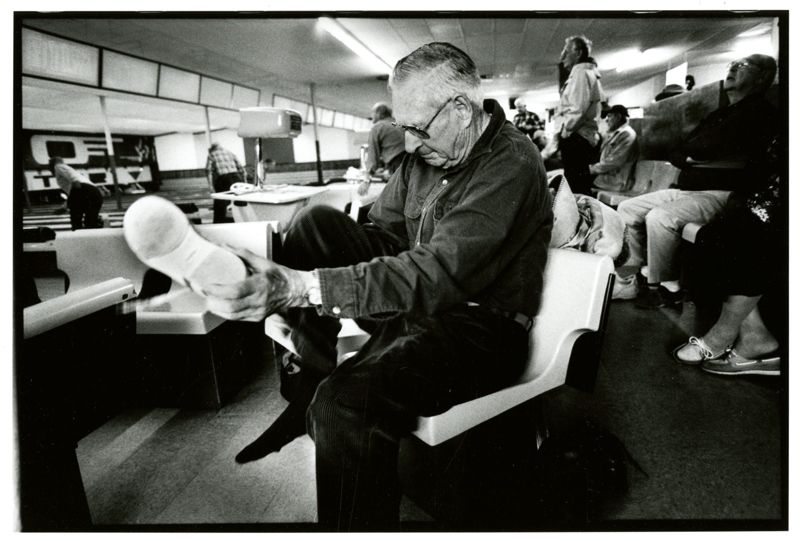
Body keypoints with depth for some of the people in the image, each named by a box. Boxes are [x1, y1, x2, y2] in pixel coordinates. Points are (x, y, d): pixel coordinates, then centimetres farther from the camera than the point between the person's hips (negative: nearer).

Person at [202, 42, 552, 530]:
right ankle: (307, 392, -3)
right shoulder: (429, 151, 4)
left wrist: (303, 286, -39)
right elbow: (385, 236, 9)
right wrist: (288, 291, -7)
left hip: (480, 329, -8)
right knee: (317, 223, -4)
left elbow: (441, 272, -31)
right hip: (418, 306, 8)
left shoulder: (511, 164, -20)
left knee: (347, 403, -34)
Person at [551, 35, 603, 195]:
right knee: (582, 188, 13)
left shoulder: (580, 72, -8)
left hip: (576, 139, -11)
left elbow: (578, 110, -20)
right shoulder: (587, 72, 24)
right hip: (586, 138, 11)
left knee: (576, 189, -12)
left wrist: (563, 131, -10)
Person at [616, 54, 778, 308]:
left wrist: (690, 152, 3)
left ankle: (667, 287, -17)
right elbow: (675, 155, 14)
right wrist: (692, 157, -7)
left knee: (660, 217, -33)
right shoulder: (719, 115, 23)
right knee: (627, 209, 3)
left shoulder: (759, 112, -4)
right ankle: (642, 269, 6)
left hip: (720, 194, -9)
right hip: (686, 190, 9)